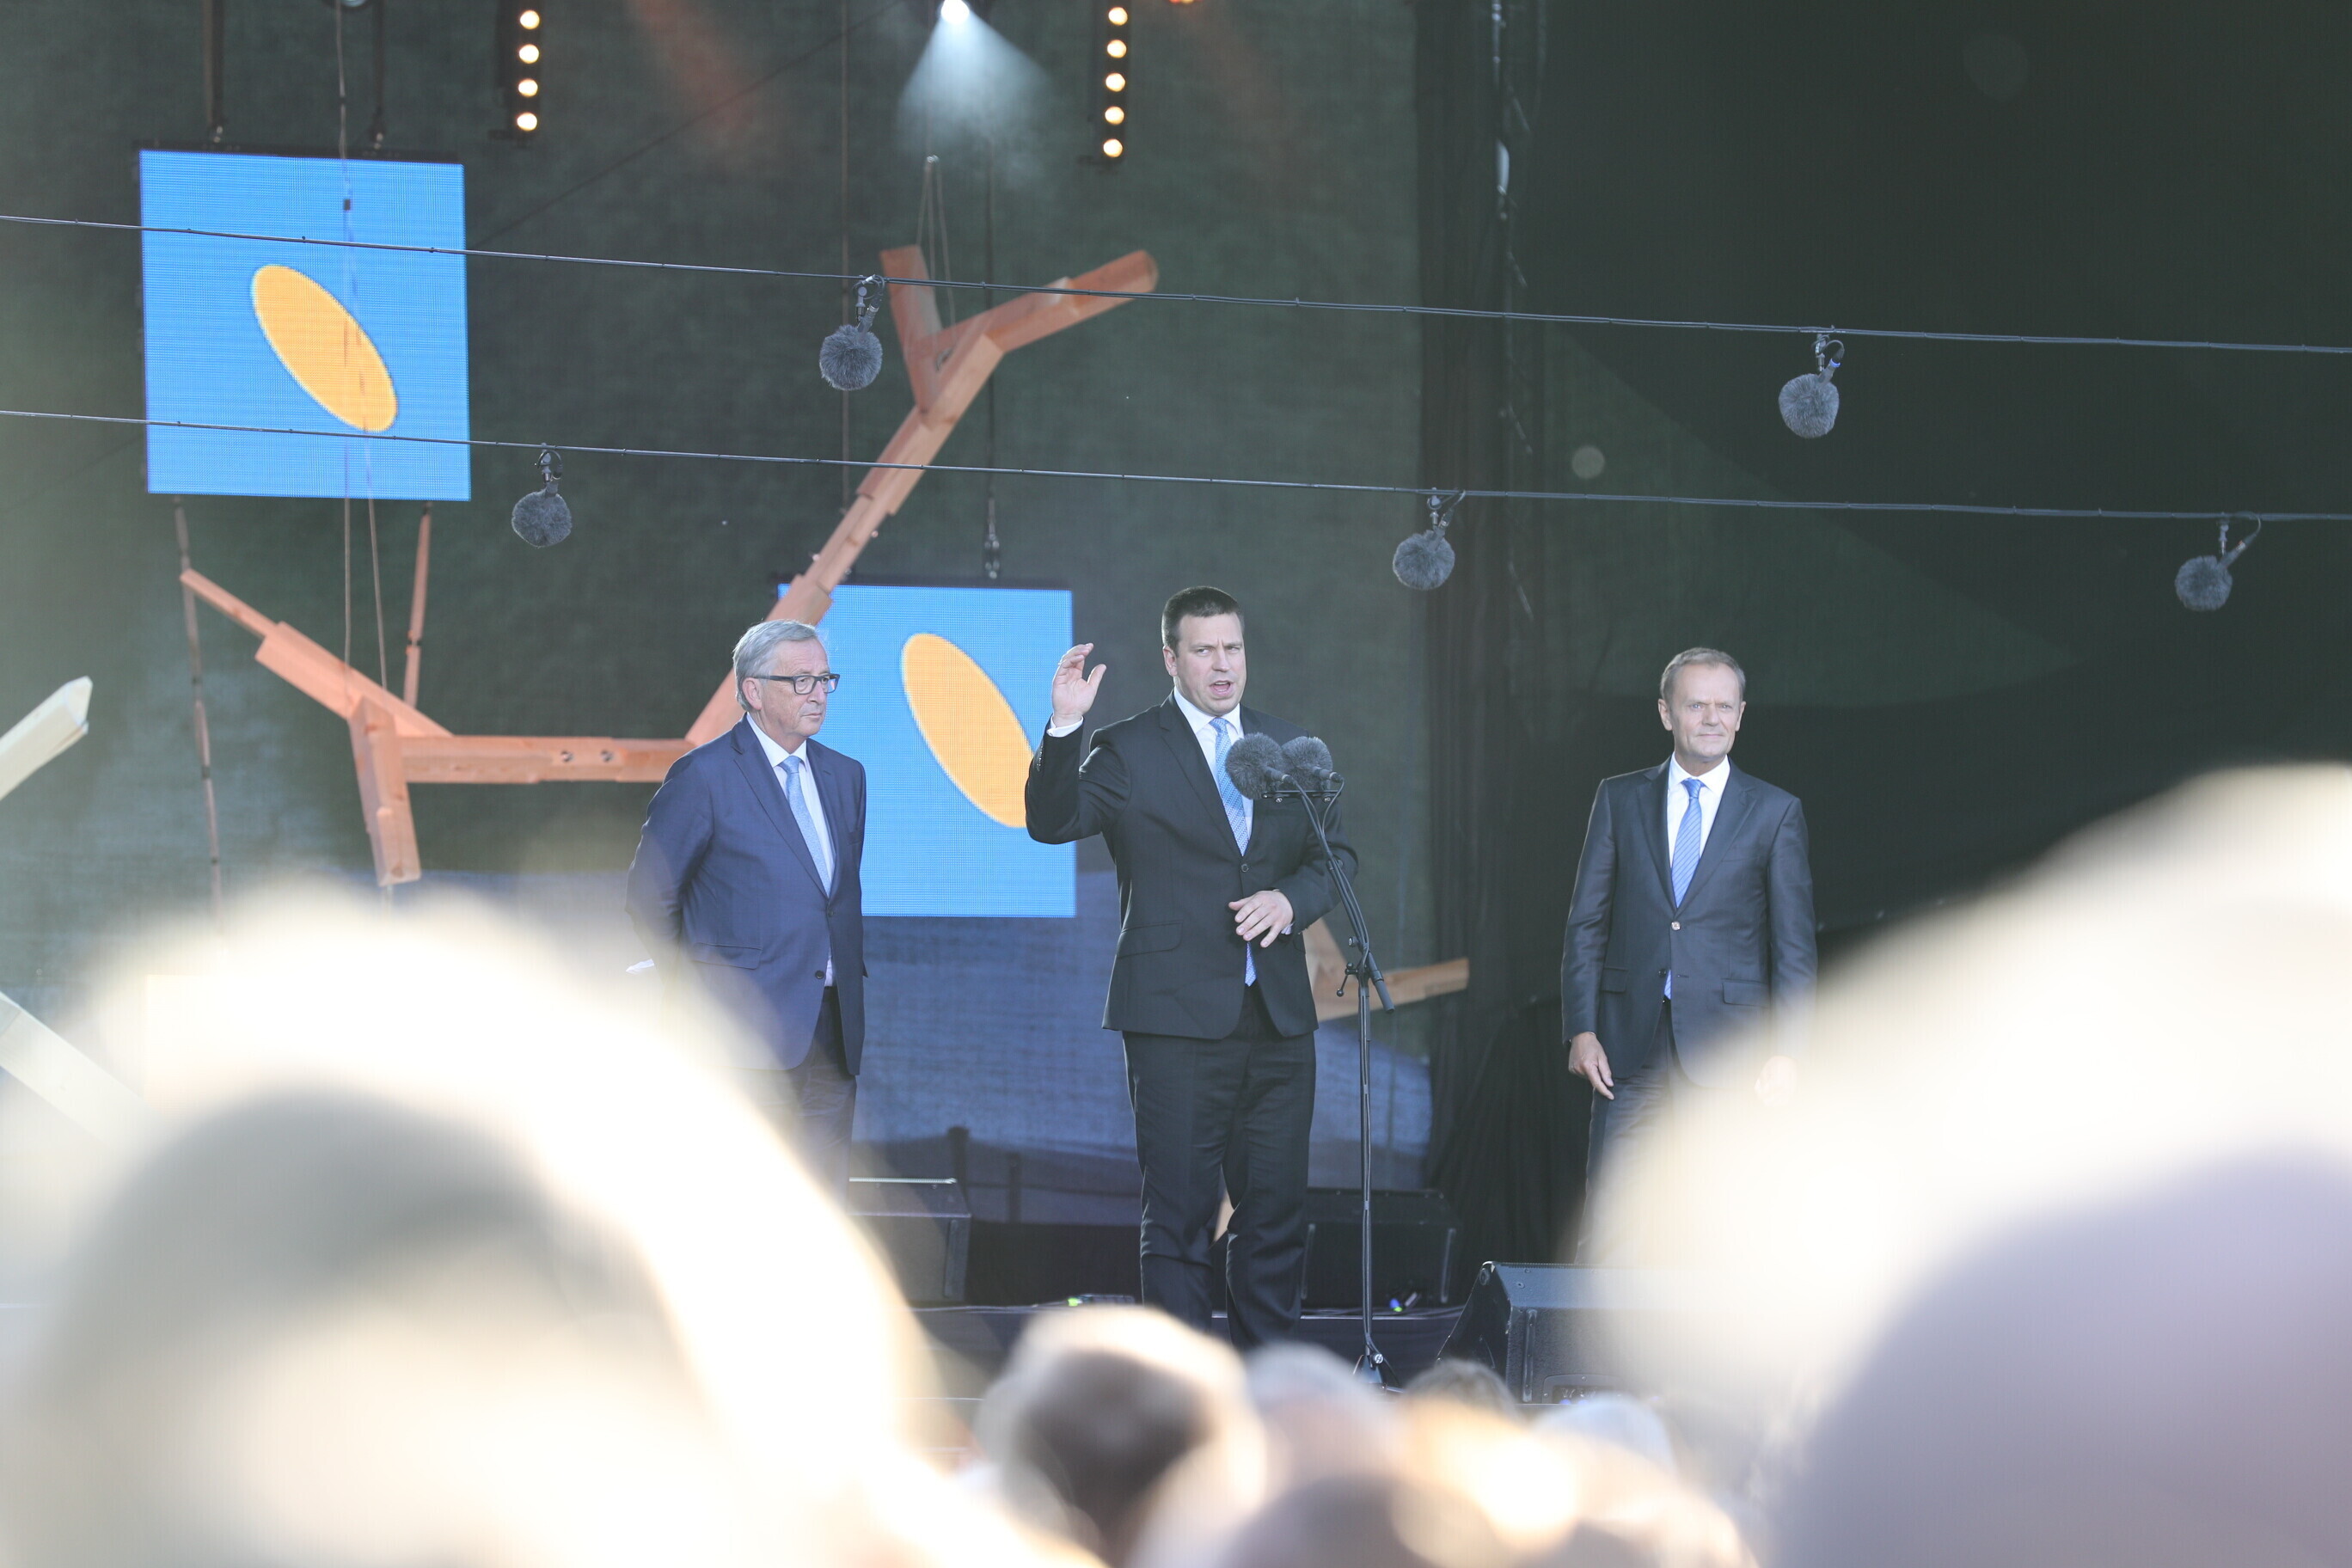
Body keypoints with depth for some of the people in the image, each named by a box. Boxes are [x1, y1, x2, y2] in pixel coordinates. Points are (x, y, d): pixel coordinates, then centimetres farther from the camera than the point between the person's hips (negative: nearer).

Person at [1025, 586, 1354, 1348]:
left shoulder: (1288, 748, 13)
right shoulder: (1128, 751, -1)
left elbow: (1336, 854, 15)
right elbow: (1052, 822, -14)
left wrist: (1291, 899, -6)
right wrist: (1064, 727, -29)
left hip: (1278, 1019, 5)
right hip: (1178, 1020, -5)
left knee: (1277, 1210, 9)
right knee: (1179, 1214, -2)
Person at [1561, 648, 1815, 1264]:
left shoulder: (1775, 813, 6)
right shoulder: (1620, 799, 10)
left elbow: (1794, 946, 4)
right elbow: (1586, 923, 9)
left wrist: (1786, 1052, -5)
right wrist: (1581, 1028, -2)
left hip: (1726, 1049, -1)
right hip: (1631, 1046, 1)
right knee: (1611, 1233, -5)